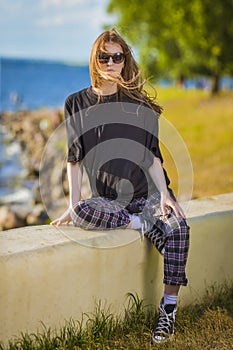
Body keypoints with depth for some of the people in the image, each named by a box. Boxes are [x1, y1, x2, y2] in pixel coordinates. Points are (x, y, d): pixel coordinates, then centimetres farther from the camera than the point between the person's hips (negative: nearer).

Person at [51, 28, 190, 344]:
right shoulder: (77, 104, 5)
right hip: (108, 197, 0)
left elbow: (152, 154, 5)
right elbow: (74, 159, 4)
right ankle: (144, 225, -18)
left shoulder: (139, 104, 7)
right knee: (84, 213, -35)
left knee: (179, 228, -29)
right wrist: (73, 205, -4)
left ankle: (169, 308, -21)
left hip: (148, 191, 1)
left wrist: (163, 194, -8)